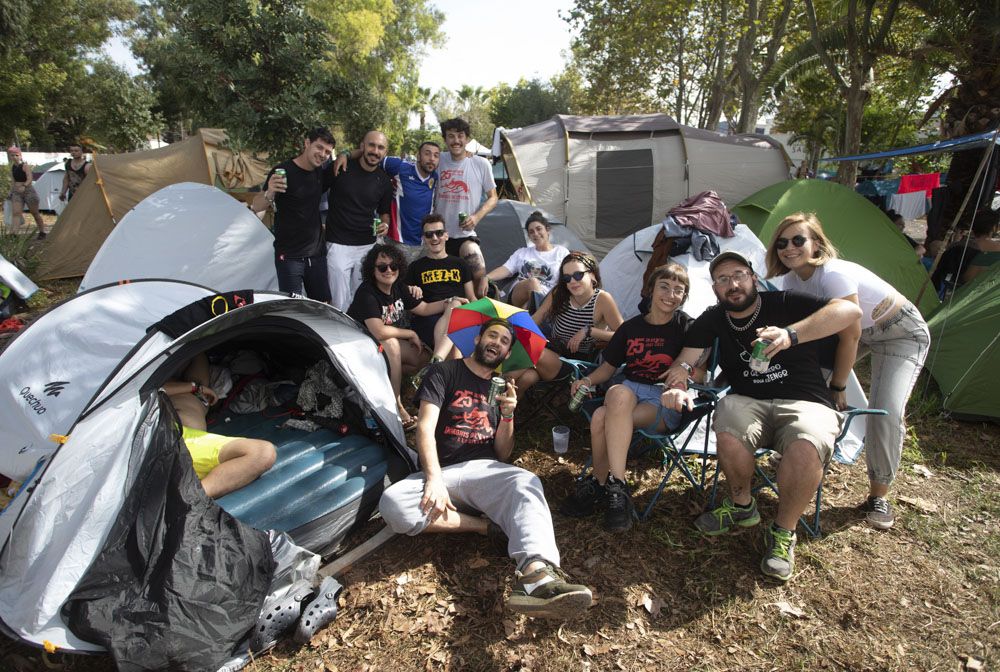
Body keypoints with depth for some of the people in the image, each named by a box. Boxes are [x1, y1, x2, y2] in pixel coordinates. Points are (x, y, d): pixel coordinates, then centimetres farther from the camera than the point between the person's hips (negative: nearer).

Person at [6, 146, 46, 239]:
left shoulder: (25, 166, -10)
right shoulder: (12, 168, 10)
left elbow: (30, 179, -22)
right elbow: (13, 181, 19)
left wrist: (24, 186, -39)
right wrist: (11, 192, 18)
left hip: (28, 191, -6)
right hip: (17, 193, 6)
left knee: (35, 213, 7)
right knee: (16, 213, -9)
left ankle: (42, 232, 20)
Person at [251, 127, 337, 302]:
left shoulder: (321, 174, 7)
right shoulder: (283, 171, -10)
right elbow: (256, 207, -13)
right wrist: (269, 194, -35)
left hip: (317, 254, 6)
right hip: (289, 256, -6)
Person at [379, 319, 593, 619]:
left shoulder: (501, 389, 21)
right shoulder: (444, 372, 9)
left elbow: (502, 454, 15)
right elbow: (426, 427, -4)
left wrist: (507, 414, -3)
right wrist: (434, 479, -20)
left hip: (484, 470, 2)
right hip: (441, 472, -2)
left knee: (526, 482, -33)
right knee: (393, 503, -34)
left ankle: (536, 573, -58)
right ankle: (487, 525, -22)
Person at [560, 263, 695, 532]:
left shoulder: (685, 327, 3)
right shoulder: (631, 327, 13)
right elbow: (609, 366, 18)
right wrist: (588, 380, -2)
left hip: (666, 402, -4)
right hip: (630, 391, 4)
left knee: (604, 418, -33)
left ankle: (599, 484, -20)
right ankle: (614, 488, -22)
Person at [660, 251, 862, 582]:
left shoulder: (783, 304, -4)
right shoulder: (713, 320, 9)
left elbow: (850, 310, -18)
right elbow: (684, 361, 4)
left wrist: (791, 334, -33)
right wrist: (677, 386, -21)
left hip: (805, 404, -2)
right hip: (748, 402, 2)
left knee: (806, 449, -36)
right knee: (729, 434, -33)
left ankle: (783, 531, -8)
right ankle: (741, 505, -1)